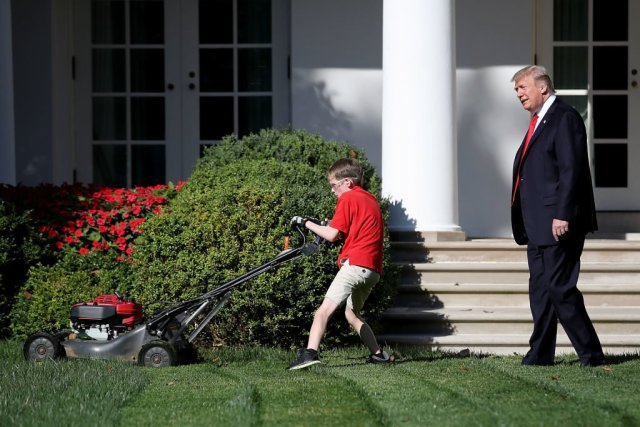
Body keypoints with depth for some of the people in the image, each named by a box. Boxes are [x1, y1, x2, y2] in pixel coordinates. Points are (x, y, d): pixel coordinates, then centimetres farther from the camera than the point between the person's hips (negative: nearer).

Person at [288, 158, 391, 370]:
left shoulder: (348, 199, -3)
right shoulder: (370, 199, 22)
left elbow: (332, 235, -8)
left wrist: (307, 223, 2)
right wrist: (332, 226, 14)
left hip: (355, 263, -9)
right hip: (374, 268, 9)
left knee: (325, 309, -17)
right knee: (352, 314, 25)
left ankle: (310, 352, -33)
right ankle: (378, 354, 23)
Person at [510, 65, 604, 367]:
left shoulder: (565, 118, -10)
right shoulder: (538, 122, 20)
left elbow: (572, 170, -18)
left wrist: (563, 215, -23)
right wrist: (524, 224, 17)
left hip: (558, 225, -10)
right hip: (538, 228, 10)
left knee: (560, 289, -10)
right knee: (540, 290, 10)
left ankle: (591, 354, -5)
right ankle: (541, 354, 14)